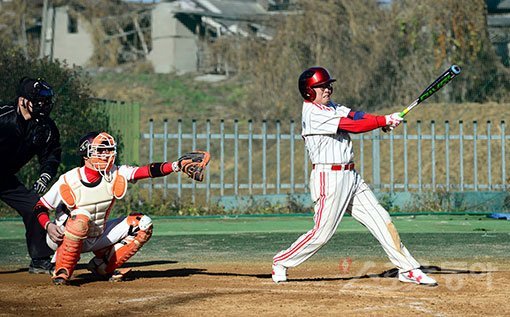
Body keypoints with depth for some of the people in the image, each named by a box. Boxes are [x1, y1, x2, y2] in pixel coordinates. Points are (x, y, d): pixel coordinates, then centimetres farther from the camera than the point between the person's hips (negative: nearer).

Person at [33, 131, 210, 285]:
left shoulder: (115, 175, -11)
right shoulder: (68, 181, -20)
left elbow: (147, 171, -24)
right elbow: (40, 208, -11)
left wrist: (177, 165, -38)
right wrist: (48, 226, -31)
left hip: (97, 238, 5)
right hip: (65, 238, -5)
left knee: (142, 224, -5)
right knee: (81, 216, -38)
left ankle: (103, 266, 3)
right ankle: (62, 271, -22)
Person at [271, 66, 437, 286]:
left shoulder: (331, 107, 16)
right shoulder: (313, 113, -13)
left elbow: (356, 116, 3)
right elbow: (354, 126, -17)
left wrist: (386, 121, -14)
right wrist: (384, 120, -11)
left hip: (350, 177, 9)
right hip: (329, 177, -9)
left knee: (382, 220, 3)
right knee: (322, 233, -6)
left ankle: (408, 270, 5)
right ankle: (281, 262, 14)